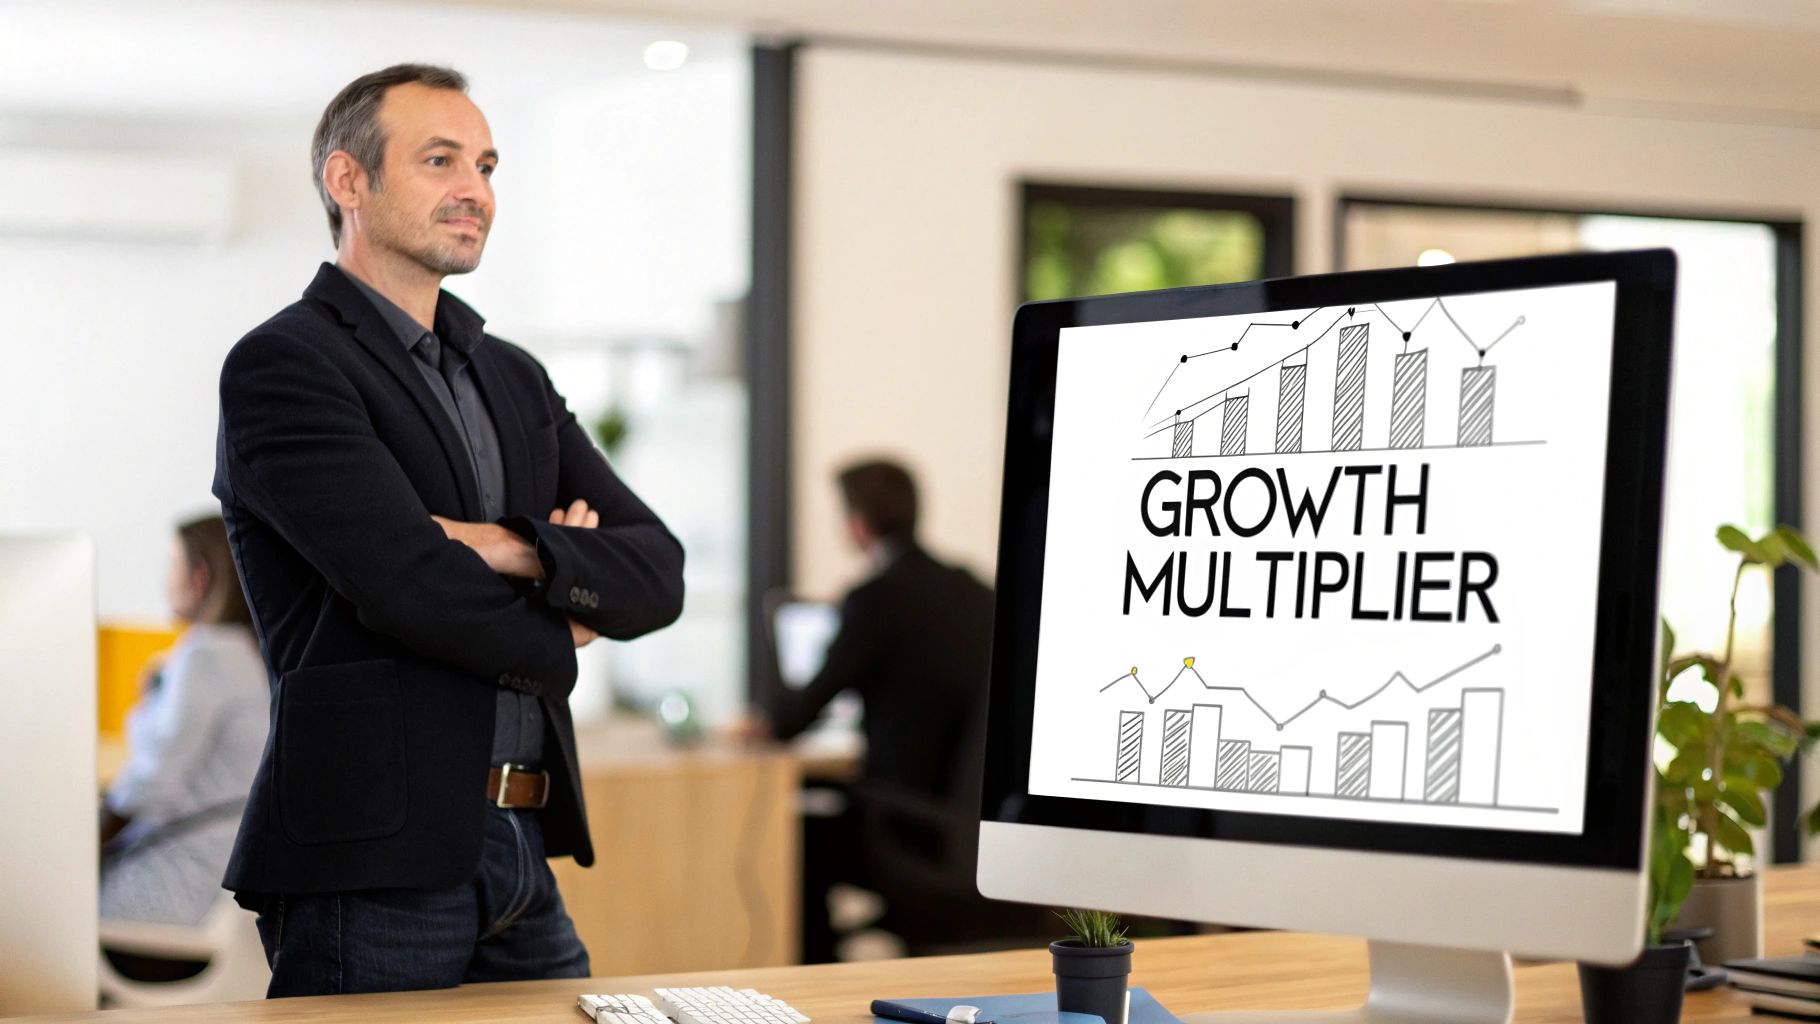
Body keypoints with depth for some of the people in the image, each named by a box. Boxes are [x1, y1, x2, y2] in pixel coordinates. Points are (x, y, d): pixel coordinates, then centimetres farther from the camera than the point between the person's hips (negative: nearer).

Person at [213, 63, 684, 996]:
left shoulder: (515, 378, 18)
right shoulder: (282, 366, -6)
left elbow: (658, 576, 7)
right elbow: (410, 586, -18)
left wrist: (521, 552, -12)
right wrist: (556, 635, 0)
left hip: (521, 850, 7)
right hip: (374, 856, -7)